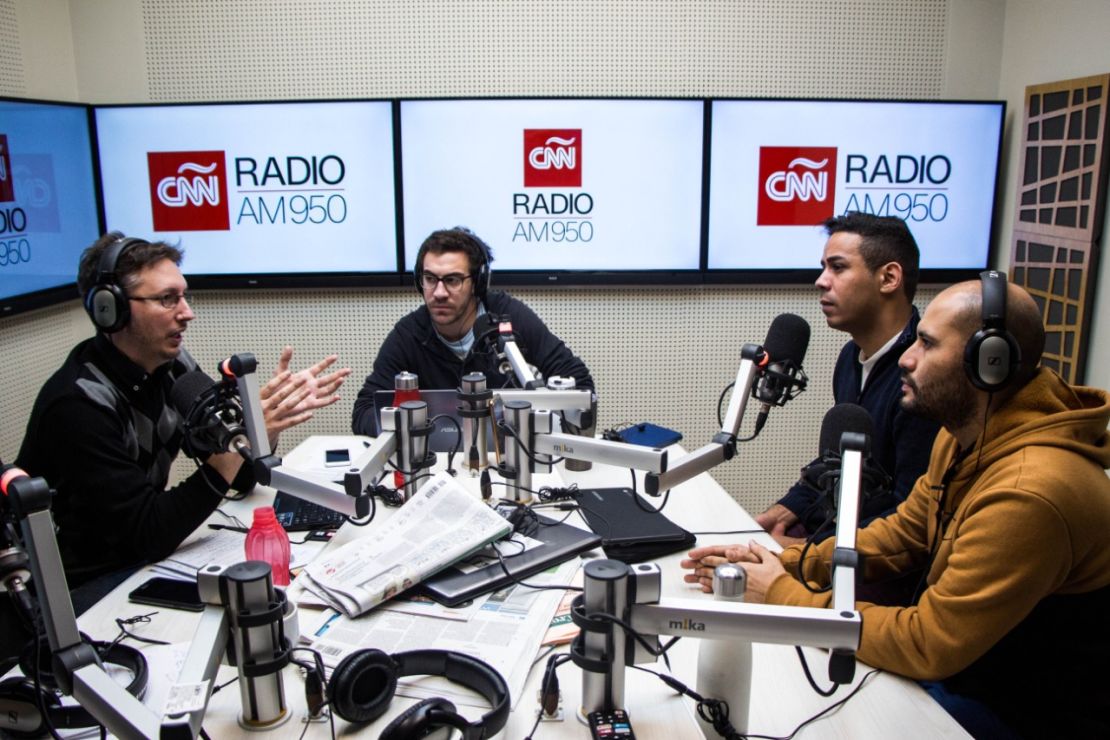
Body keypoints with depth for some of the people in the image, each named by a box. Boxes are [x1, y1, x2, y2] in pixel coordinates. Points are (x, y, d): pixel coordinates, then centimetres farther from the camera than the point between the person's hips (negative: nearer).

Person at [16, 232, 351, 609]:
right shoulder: (79, 405, -24)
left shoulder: (173, 367, -4)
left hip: (142, 559, 6)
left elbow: (239, 479, 1)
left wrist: (269, 424, -19)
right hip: (82, 588, -6)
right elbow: (149, 534, -27)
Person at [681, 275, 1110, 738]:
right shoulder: (963, 434, -3)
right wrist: (784, 564, -8)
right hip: (961, 666, 7)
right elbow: (902, 534, 6)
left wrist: (784, 596, -20)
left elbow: (927, 644, -28)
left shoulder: (1029, 493, -32)